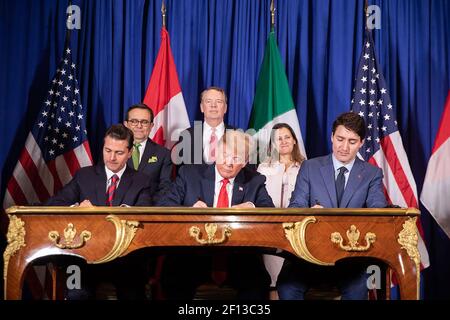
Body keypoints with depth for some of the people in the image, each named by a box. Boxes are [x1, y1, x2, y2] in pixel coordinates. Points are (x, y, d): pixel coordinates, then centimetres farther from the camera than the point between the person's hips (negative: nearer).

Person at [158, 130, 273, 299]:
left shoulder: (255, 182, 14)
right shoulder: (189, 174, 10)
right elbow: (162, 207, 2)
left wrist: (252, 208, -17)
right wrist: (189, 210, -18)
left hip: (237, 255, 1)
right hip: (193, 253, -1)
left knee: (258, 283, -28)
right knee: (174, 280, -31)